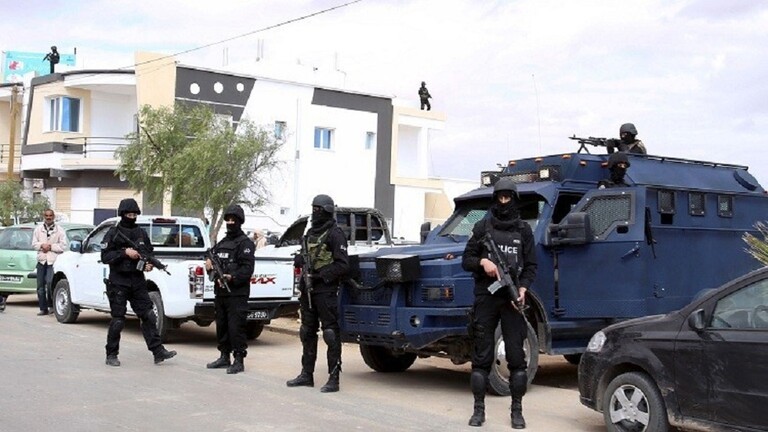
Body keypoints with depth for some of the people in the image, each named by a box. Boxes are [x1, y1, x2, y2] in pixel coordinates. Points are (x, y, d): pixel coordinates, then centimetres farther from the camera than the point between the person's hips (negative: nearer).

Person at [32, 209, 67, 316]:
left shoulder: (60, 230, 2)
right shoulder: (38, 229, 13)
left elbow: (63, 246, -4)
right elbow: (34, 244, 8)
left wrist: (51, 247, -12)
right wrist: (42, 245, -11)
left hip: (53, 261, -4)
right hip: (41, 260, 4)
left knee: (50, 283, -19)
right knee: (40, 286, 5)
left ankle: (52, 305, -1)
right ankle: (43, 308, 13)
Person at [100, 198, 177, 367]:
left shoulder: (141, 233, 12)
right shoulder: (113, 233, -2)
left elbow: (150, 253, 18)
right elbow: (105, 257, -8)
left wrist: (149, 264, -2)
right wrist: (125, 253, -18)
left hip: (138, 282, 4)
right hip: (118, 282, -4)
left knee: (148, 317, 1)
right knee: (118, 321, 0)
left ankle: (158, 352, 3)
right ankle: (111, 355, 12)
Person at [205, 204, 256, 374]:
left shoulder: (245, 243, -6)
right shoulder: (222, 243, 19)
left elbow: (247, 269, -16)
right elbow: (212, 258, 24)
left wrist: (232, 277, -28)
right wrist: (210, 266, 1)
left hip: (237, 294, -8)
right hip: (220, 292, 8)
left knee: (236, 327, -8)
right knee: (221, 326, 14)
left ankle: (239, 361, -2)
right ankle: (224, 357, 25)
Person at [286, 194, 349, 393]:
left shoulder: (334, 234, -9)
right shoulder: (311, 233, 17)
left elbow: (343, 265, -14)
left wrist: (321, 275, -19)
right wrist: (300, 259, 2)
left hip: (325, 290, -9)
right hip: (308, 289, 9)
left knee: (331, 333, -7)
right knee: (307, 332, 14)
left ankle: (334, 379, -4)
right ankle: (307, 375, 24)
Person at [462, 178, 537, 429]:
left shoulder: (523, 230, 9)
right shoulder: (482, 228, 7)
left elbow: (531, 266, 6)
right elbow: (466, 261, 7)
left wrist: (523, 289, -10)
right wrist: (482, 261, -14)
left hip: (512, 299, 0)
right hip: (485, 298, 0)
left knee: (516, 357, 0)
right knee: (481, 357, 2)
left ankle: (517, 410, 7)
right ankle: (479, 409, 9)